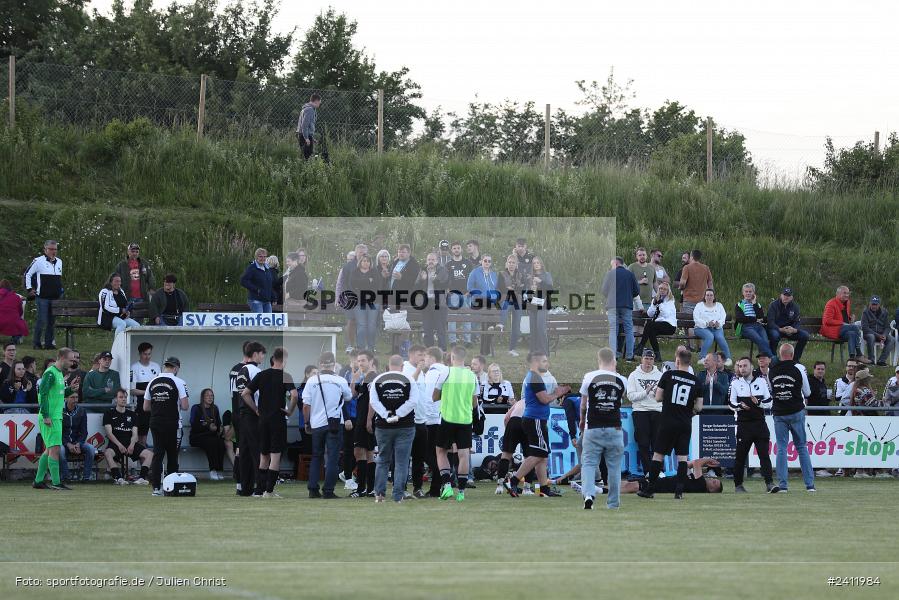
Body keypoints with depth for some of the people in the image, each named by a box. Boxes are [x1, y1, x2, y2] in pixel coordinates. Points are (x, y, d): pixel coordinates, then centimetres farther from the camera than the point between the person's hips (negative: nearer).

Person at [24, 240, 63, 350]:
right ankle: (37, 344, 1)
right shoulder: (38, 261, -4)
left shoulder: (59, 262, 14)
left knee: (52, 321, 6)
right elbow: (27, 274, 2)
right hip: (42, 297, -6)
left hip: (55, 298, 6)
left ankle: (49, 343, 11)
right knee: (42, 321, -7)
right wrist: (29, 289, -1)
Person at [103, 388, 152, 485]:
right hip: (115, 443, -3)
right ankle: (118, 478, -38)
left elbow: (135, 434, 9)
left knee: (149, 453, -19)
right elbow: (109, 433, -4)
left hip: (130, 443, 3)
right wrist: (119, 445, -19)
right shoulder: (109, 414, 7)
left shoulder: (132, 414, 17)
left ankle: (142, 478, -26)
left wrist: (132, 445, -12)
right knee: (108, 453, -38)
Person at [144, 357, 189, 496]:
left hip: (155, 423, 4)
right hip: (171, 424, -4)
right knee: (172, 455, 7)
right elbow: (185, 406, -11)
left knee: (157, 454, 4)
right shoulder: (178, 382, -7)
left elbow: (146, 407, 10)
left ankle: (156, 487, -4)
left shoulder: (152, 382, 7)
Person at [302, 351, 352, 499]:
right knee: (332, 457, 1)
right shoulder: (340, 381, -6)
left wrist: (307, 423, 10)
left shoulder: (312, 381, -4)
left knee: (316, 456, 14)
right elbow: (348, 397, 12)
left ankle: (313, 489, 10)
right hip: (335, 423, -2)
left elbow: (306, 405, -2)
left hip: (317, 424, 2)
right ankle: (328, 491, -4)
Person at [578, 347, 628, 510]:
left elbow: (583, 404, 6)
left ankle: (588, 494, -20)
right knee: (614, 466, 11)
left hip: (593, 428, -2)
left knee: (588, 463, 2)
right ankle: (613, 502, 15)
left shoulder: (589, 377, -5)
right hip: (614, 428, 2)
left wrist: (582, 421, 24)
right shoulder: (621, 381, 0)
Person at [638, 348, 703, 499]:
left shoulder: (668, 375, -4)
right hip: (685, 424, 2)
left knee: (658, 454, 4)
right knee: (682, 456, 5)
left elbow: (658, 397, 1)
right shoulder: (695, 381, 3)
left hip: (668, 422, -2)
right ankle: (679, 491, -1)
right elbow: (699, 407, 5)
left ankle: (649, 489, 6)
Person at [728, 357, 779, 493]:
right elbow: (731, 403, 6)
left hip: (760, 423, 1)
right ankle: (738, 485, 14)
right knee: (740, 455, 3)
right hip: (744, 424, -1)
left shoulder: (761, 382, 9)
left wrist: (758, 402, -11)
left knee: (764, 454, -7)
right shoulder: (735, 383, 7)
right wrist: (740, 406, -15)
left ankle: (769, 483, -12)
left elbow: (769, 403, 9)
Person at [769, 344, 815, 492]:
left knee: (781, 448, 4)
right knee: (802, 447, 7)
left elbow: (770, 392, 9)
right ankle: (809, 484, 5)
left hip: (779, 413, 1)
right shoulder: (798, 368, -7)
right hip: (796, 413, -1)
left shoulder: (771, 370, 0)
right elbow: (807, 392, 1)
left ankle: (782, 484, -2)